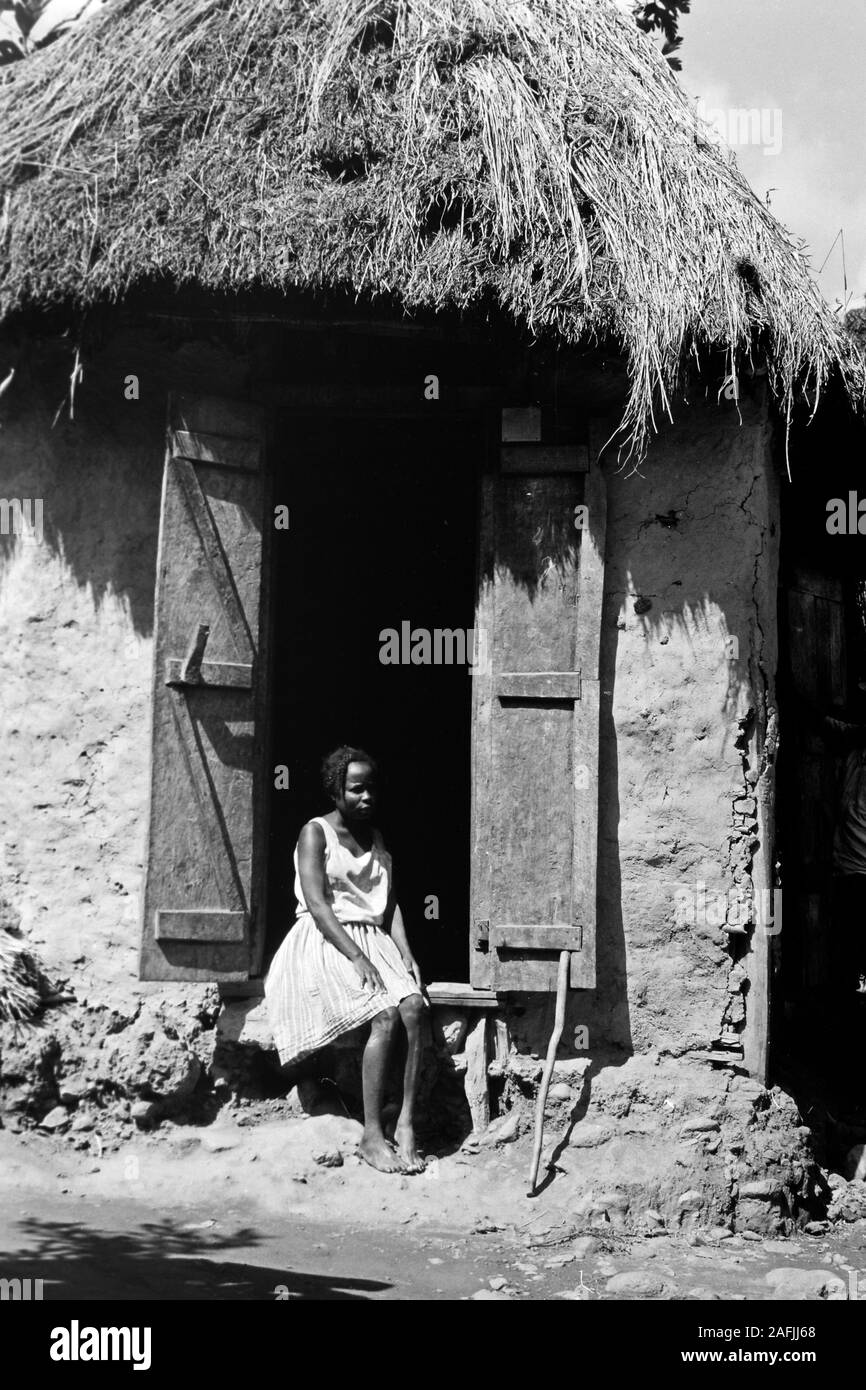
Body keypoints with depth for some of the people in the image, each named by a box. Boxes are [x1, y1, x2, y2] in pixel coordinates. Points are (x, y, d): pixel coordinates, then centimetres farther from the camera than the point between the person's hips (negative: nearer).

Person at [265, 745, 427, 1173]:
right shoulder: (316, 833, -2)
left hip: (373, 941, 5)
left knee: (414, 1007, -25)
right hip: (326, 942, -5)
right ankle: (372, 1136, -23)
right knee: (386, 1015, -28)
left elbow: (391, 904, 13)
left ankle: (406, 1125, -23)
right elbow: (317, 904, -12)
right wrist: (357, 959, -21)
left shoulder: (377, 838, 18)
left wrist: (406, 954, -4)